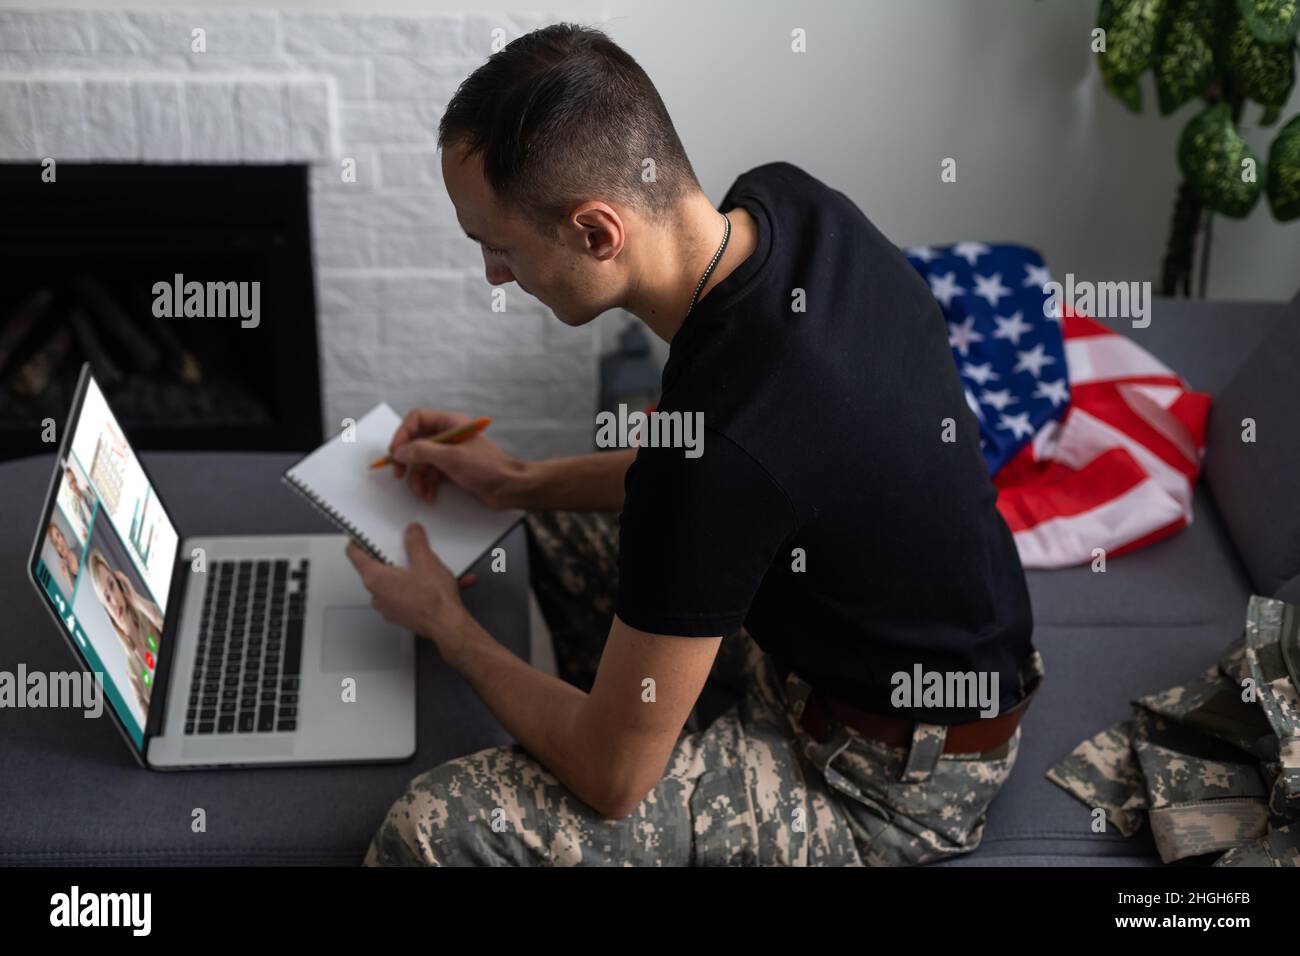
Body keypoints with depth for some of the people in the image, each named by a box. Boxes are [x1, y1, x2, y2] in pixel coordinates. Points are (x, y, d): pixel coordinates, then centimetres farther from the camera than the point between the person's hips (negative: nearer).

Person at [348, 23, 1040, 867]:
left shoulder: (720, 434, -37)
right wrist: (523, 481, 7)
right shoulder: (787, 201, -11)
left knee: (433, 828, -20)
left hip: (895, 777, -9)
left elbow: (611, 779, -23)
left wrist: (446, 626, -6)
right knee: (566, 519, 21)